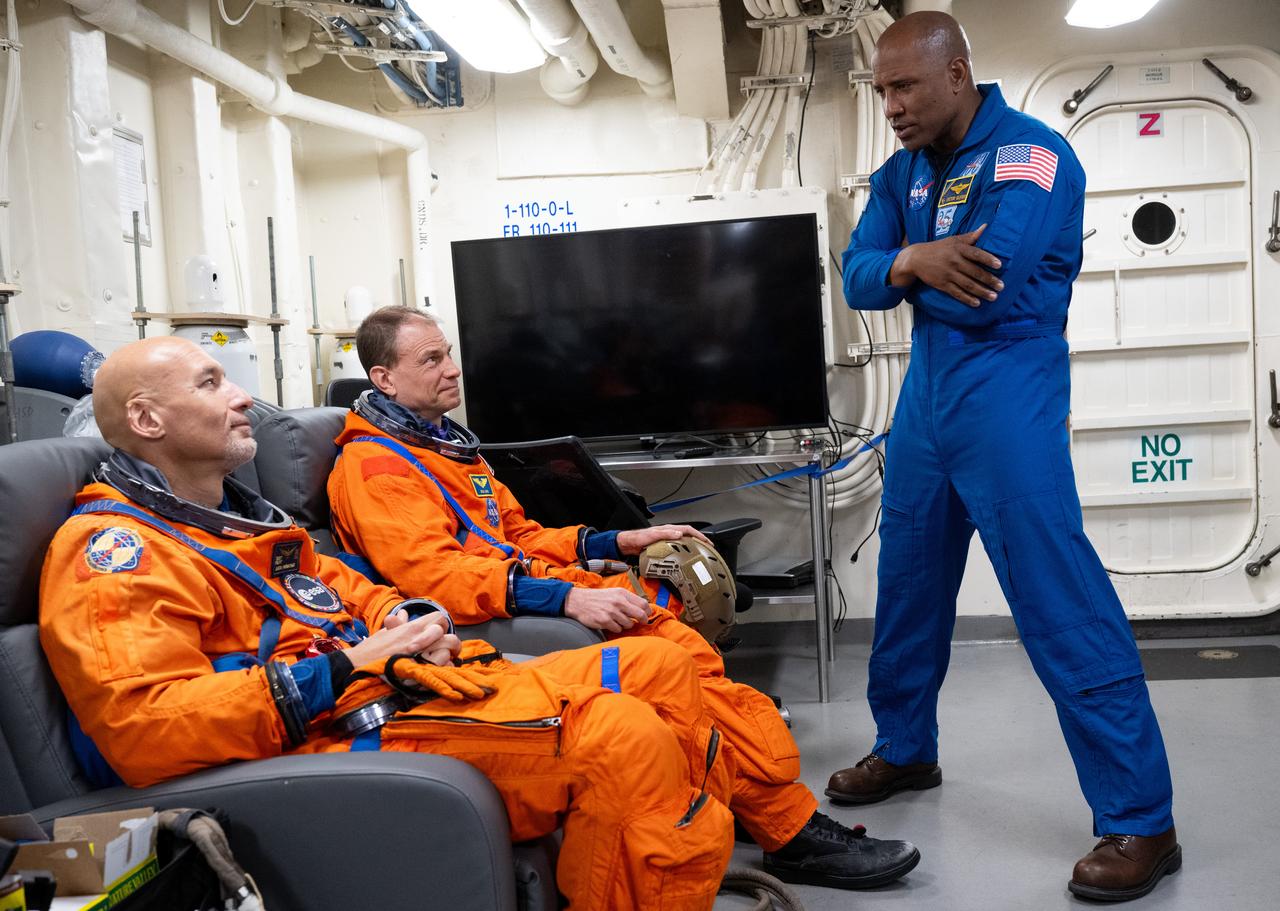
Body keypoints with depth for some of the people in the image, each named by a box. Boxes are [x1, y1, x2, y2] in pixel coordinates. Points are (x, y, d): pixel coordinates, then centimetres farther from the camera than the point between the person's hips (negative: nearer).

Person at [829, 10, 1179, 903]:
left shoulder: (1030, 154, -13)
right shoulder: (903, 171, 11)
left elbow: (987, 289, -24)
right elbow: (858, 277, 0)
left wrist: (908, 269, -6)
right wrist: (916, 264, -21)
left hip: (1006, 391, -8)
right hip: (925, 390, 8)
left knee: (1061, 604, -9)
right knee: (908, 584, 16)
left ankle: (1141, 821, -1)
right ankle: (905, 749, 34)